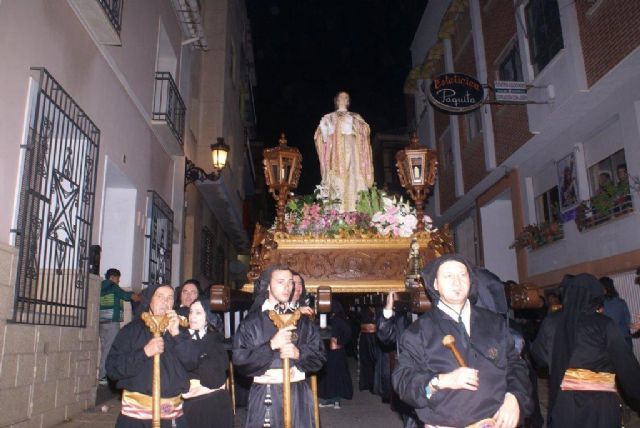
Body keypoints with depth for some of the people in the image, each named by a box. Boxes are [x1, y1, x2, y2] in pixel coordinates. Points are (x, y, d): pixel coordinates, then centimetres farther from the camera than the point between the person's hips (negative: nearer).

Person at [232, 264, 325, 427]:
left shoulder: (303, 320, 7)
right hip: (265, 396, -2)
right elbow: (240, 361, -8)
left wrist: (299, 353, -14)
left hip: (298, 395, 2)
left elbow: (319, 358, 5)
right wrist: (271, 345, -18)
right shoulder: (252, 321, -1)